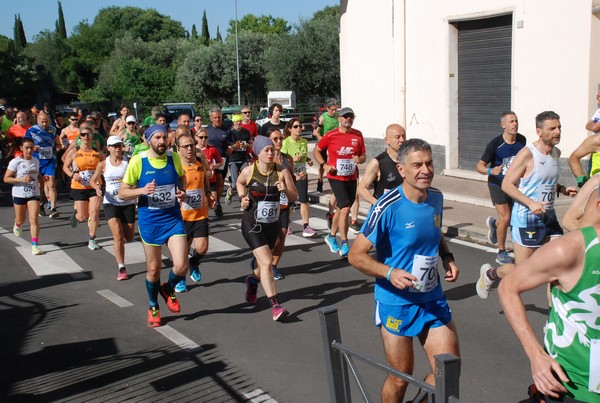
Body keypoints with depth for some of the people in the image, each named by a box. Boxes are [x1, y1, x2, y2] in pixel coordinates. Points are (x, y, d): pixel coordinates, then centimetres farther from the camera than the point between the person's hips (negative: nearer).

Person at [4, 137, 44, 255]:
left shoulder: (36, 161, 4)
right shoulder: (15, 162, -11)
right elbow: (6, 178, -10)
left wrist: (40, 180, 1)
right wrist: (21, 179, -23)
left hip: (34, 194, 2)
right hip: (19, 194, -2)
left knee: (34, 220, -10)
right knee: (20, 220, 14)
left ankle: (35, 245, -9)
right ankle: (17, 225, 52)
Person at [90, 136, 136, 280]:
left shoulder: (129, 161, -3)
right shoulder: (103, 164, -2)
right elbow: (93, 180, 10)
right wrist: (97, 188, -11)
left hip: (128, 202, 1)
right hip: (111, 202, -1)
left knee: (129, 238, 7)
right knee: (118, 236, -13)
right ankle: (121, 268, -3)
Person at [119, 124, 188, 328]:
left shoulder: (174, 157, -3)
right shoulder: (137, 161, -11)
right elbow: (122, 192, -6)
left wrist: (182, 191, -3)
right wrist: (142, 190, -24)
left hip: (173, 219, 2)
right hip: (149, 221, -2)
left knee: (181, 266, -10)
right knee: (153, 269, 9)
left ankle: (168, 290, 25)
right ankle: (153, 307, 35)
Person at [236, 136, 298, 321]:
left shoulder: (282, 172, -8)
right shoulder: (249, 171, -10)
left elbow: (294, 197, -4)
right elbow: (239, 183, 14)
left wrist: (285, 189, -23)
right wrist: (242, 197, -2)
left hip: (272, 224, 3)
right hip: (252, 224, -3)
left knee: (264, 261, 20)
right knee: (267, 262, -17)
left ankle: (253, 280, 56)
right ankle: (275, 306, -14)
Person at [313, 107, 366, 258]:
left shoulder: (358, 135, 4)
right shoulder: (330, 135, -6)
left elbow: (363, 155, 9)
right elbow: (316, 151, 4)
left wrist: (359, 159, -14)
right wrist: (324, 165, -10)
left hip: (351, 178, 5)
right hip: (336, 177, -5)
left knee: (341, 209, 16)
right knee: (345, 209, -14)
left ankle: (331, 237, 37)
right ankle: (344, 246, -7)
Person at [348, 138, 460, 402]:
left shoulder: (436, 198, 0)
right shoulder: (388, 207, -19)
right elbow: (356, 255, -16)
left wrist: (447, 258, 3)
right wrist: (390, 273, -30)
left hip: (433, 299, 5)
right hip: (396, 302, -5)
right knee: (400, 378, 7)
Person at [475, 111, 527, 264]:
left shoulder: (522, 140, -5)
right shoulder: (495, 144, -19)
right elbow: (479, 165, -16)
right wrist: (491, 171, -34)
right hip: (497, 184, -5)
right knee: (505, 218, -11)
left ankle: (493, 223, 44)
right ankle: (501, 253, 7)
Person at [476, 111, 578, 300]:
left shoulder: (556, 152, 10)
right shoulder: (527, 153, -15)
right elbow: (506, 185, -16)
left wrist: (562, 189, 7)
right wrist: (531, 203, -26)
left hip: (549, 217, 7)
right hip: (526, 219, -7)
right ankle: (489, 273, 29)